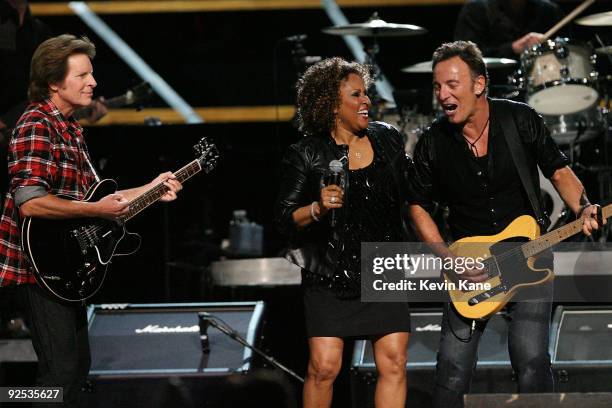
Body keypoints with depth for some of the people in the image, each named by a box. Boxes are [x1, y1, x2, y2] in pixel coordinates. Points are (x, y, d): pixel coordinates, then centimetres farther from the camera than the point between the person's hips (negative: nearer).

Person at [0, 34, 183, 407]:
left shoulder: (69, 128, 15)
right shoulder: (36, 127, -17)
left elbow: (90, 196, 21)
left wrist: (149, 190, 15)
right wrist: (96, 211, -24)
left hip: (66, 266, 10)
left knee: (78, 363, 17)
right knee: (62, 369, -13)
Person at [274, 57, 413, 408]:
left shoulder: (387, 139, 7)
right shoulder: (306, 155, -4)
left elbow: (411, 191, 19)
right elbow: (286, 218, -5)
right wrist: (318, 208, -23)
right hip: (330, 276, -3)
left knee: (394, 362, -6)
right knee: (325, 366, -9)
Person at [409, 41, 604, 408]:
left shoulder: (521, 120, -8)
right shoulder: (433, 144, -6)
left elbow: (558, 171, 2)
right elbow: (419, 206, 5)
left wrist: (583, 209, -17)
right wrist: (450, 260, -7)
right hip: (470, 265, 1)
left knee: (532, 361, -13)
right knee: (453, 367, -4)